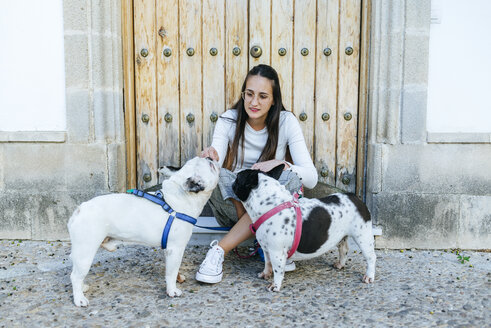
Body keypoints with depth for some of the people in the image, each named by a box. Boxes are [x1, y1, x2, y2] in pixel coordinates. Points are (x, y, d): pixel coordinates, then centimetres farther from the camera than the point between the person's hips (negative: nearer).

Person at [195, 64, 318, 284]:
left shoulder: (286, 122, -9)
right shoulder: (229, 120, -7)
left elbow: (311, 178, -15)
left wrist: (280, 164, -33)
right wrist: (211, 161, -42)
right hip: (233, 206, 0)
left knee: (292, 178, -33)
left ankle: (220, 249, -28)